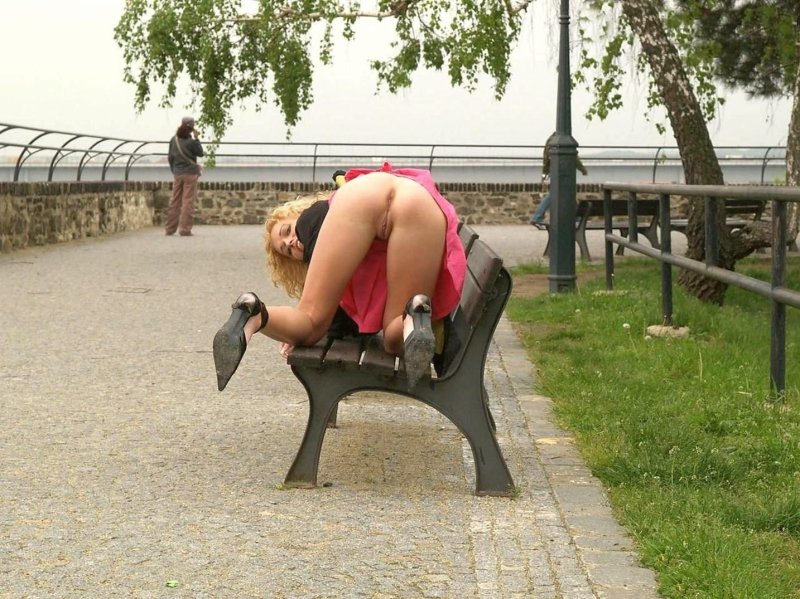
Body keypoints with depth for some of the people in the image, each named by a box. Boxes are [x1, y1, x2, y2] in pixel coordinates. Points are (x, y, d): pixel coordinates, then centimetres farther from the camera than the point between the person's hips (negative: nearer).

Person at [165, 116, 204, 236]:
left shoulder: (174, 140, 1)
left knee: (175, 201, 11)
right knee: (188, 201, -1)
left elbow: (170, 157, 7)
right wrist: (197, 138, 1)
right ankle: (185, 229, -5)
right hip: (190, 174, -5)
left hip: (177, 174, 5)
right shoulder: (191, 142, -14)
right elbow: (200, 153, 0)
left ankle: (170, 228, 13)